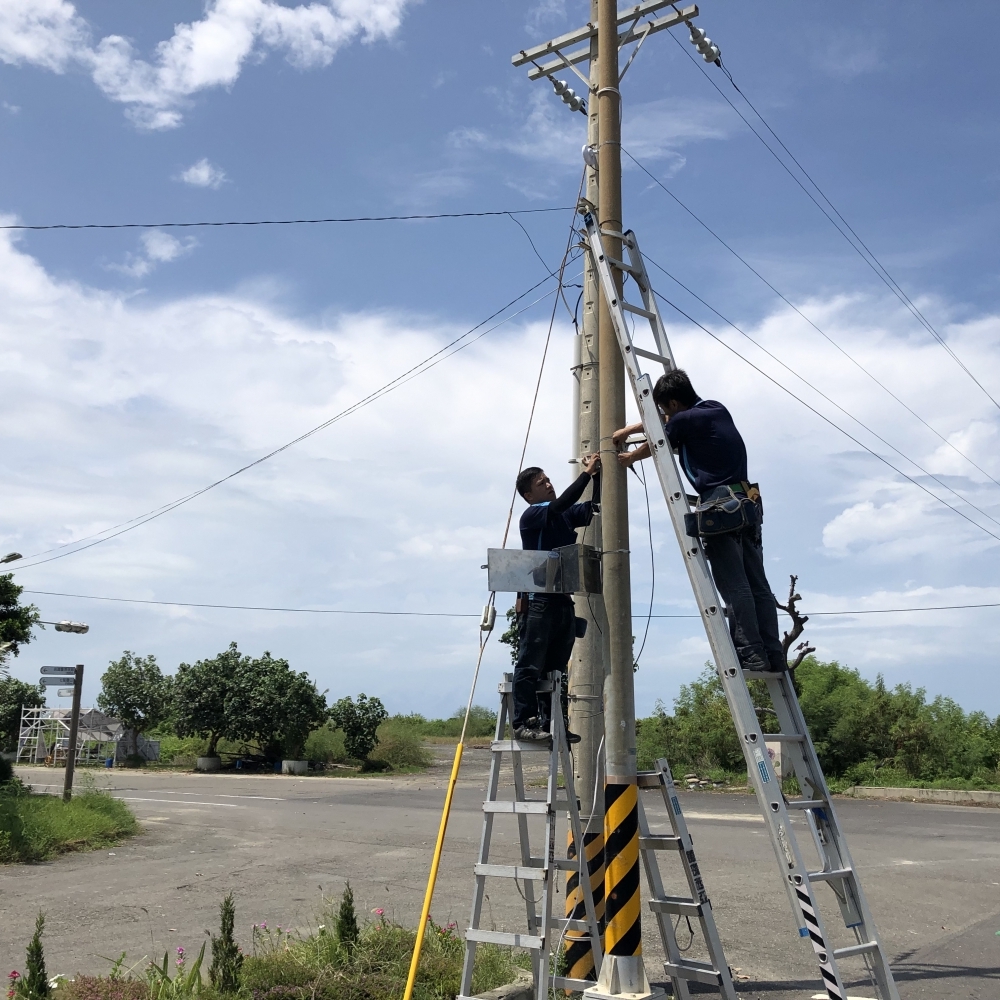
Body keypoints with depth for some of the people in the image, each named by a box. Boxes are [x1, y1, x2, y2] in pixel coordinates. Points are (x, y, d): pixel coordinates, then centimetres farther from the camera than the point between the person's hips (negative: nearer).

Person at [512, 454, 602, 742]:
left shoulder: (565, 516, 16)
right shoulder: (531, 516, -7)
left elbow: (594, 507, 15)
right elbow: (562, 502, -20)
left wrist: (597, 476, 2)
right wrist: (586, 473, -15)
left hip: (563, 600, 8)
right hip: (537, 600, -8)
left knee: (556, 667, 9)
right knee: (531, 665, -7)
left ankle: (553, 723, 13)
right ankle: (522, 723, -5)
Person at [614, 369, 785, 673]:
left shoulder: (685, 420, -5)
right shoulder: (717, 409, 19)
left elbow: (654, 446, 13)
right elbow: (664, 425, 33)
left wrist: (629, 458, 33)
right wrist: (629, 429, 38)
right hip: (747, 502, 9)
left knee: (734, 587, -9)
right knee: (757, 585, 5)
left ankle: (750, 655, -10)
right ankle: (773, 656, 5)